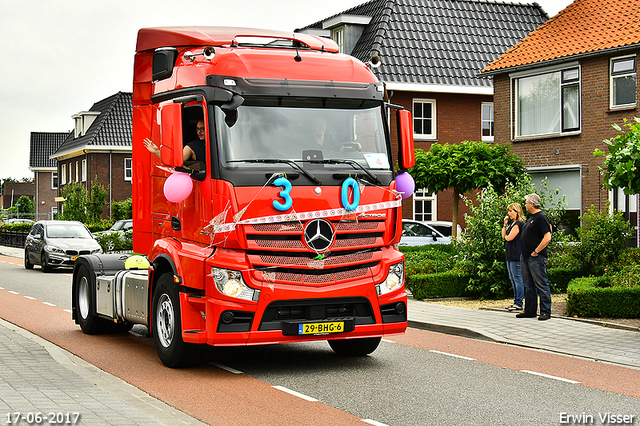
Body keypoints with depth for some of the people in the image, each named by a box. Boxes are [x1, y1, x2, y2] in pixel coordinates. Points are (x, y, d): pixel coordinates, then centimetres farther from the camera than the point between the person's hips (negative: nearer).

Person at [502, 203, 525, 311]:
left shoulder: (519, 224, -13)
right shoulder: (513, 223, 18)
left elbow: (509, 237, -17)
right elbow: (504, 235, 19)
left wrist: (506, 236, 6)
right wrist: (505, 224, 10)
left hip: (516, 255, -11)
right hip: (510, 255, 11)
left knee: (518, 279, -8)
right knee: (512, 279, 12)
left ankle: (519, 304, -6)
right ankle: (516, 301, 17)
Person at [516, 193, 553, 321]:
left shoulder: (541, 217, -13)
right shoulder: (531, 218, 17)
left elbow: (547, 238, -21)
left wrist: (536, 251, -19)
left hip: (536, 258, -10)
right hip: (526, 257, 10)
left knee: (542, 285, -5)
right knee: (529, 285, 13)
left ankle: (545, 312, -2)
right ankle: (529, 311, 19)